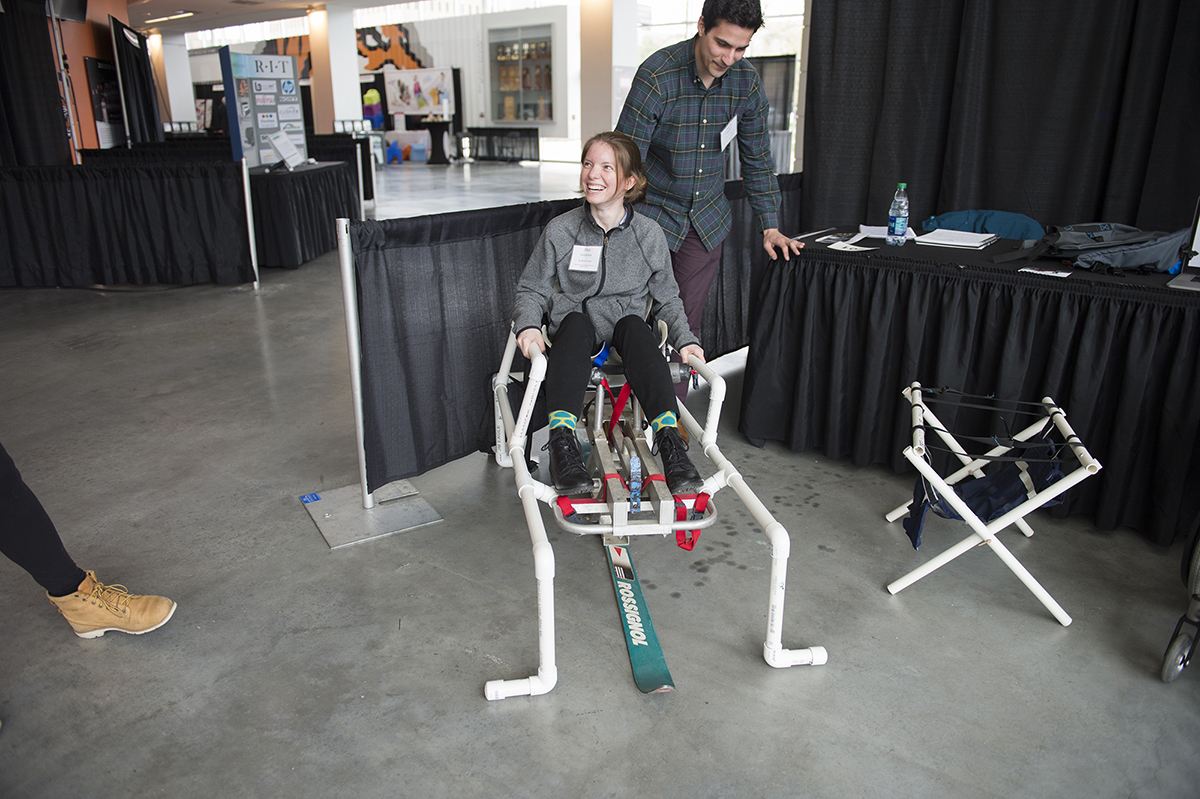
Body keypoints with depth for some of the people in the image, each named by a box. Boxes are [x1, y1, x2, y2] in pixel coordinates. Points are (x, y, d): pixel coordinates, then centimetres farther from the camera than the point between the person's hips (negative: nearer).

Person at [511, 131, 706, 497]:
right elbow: (532, 290, 7)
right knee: (575, 320, -35)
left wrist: (684, 339, -5)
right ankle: (562, 440, -47)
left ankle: (669, 439, -45)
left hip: (624, 332, 1)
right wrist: (528, 325, -15)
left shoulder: (650, 235, 3)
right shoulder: (560, 230, 1)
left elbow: (666, 298, 12)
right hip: (575, 330, 0)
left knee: (634, 326, -34)